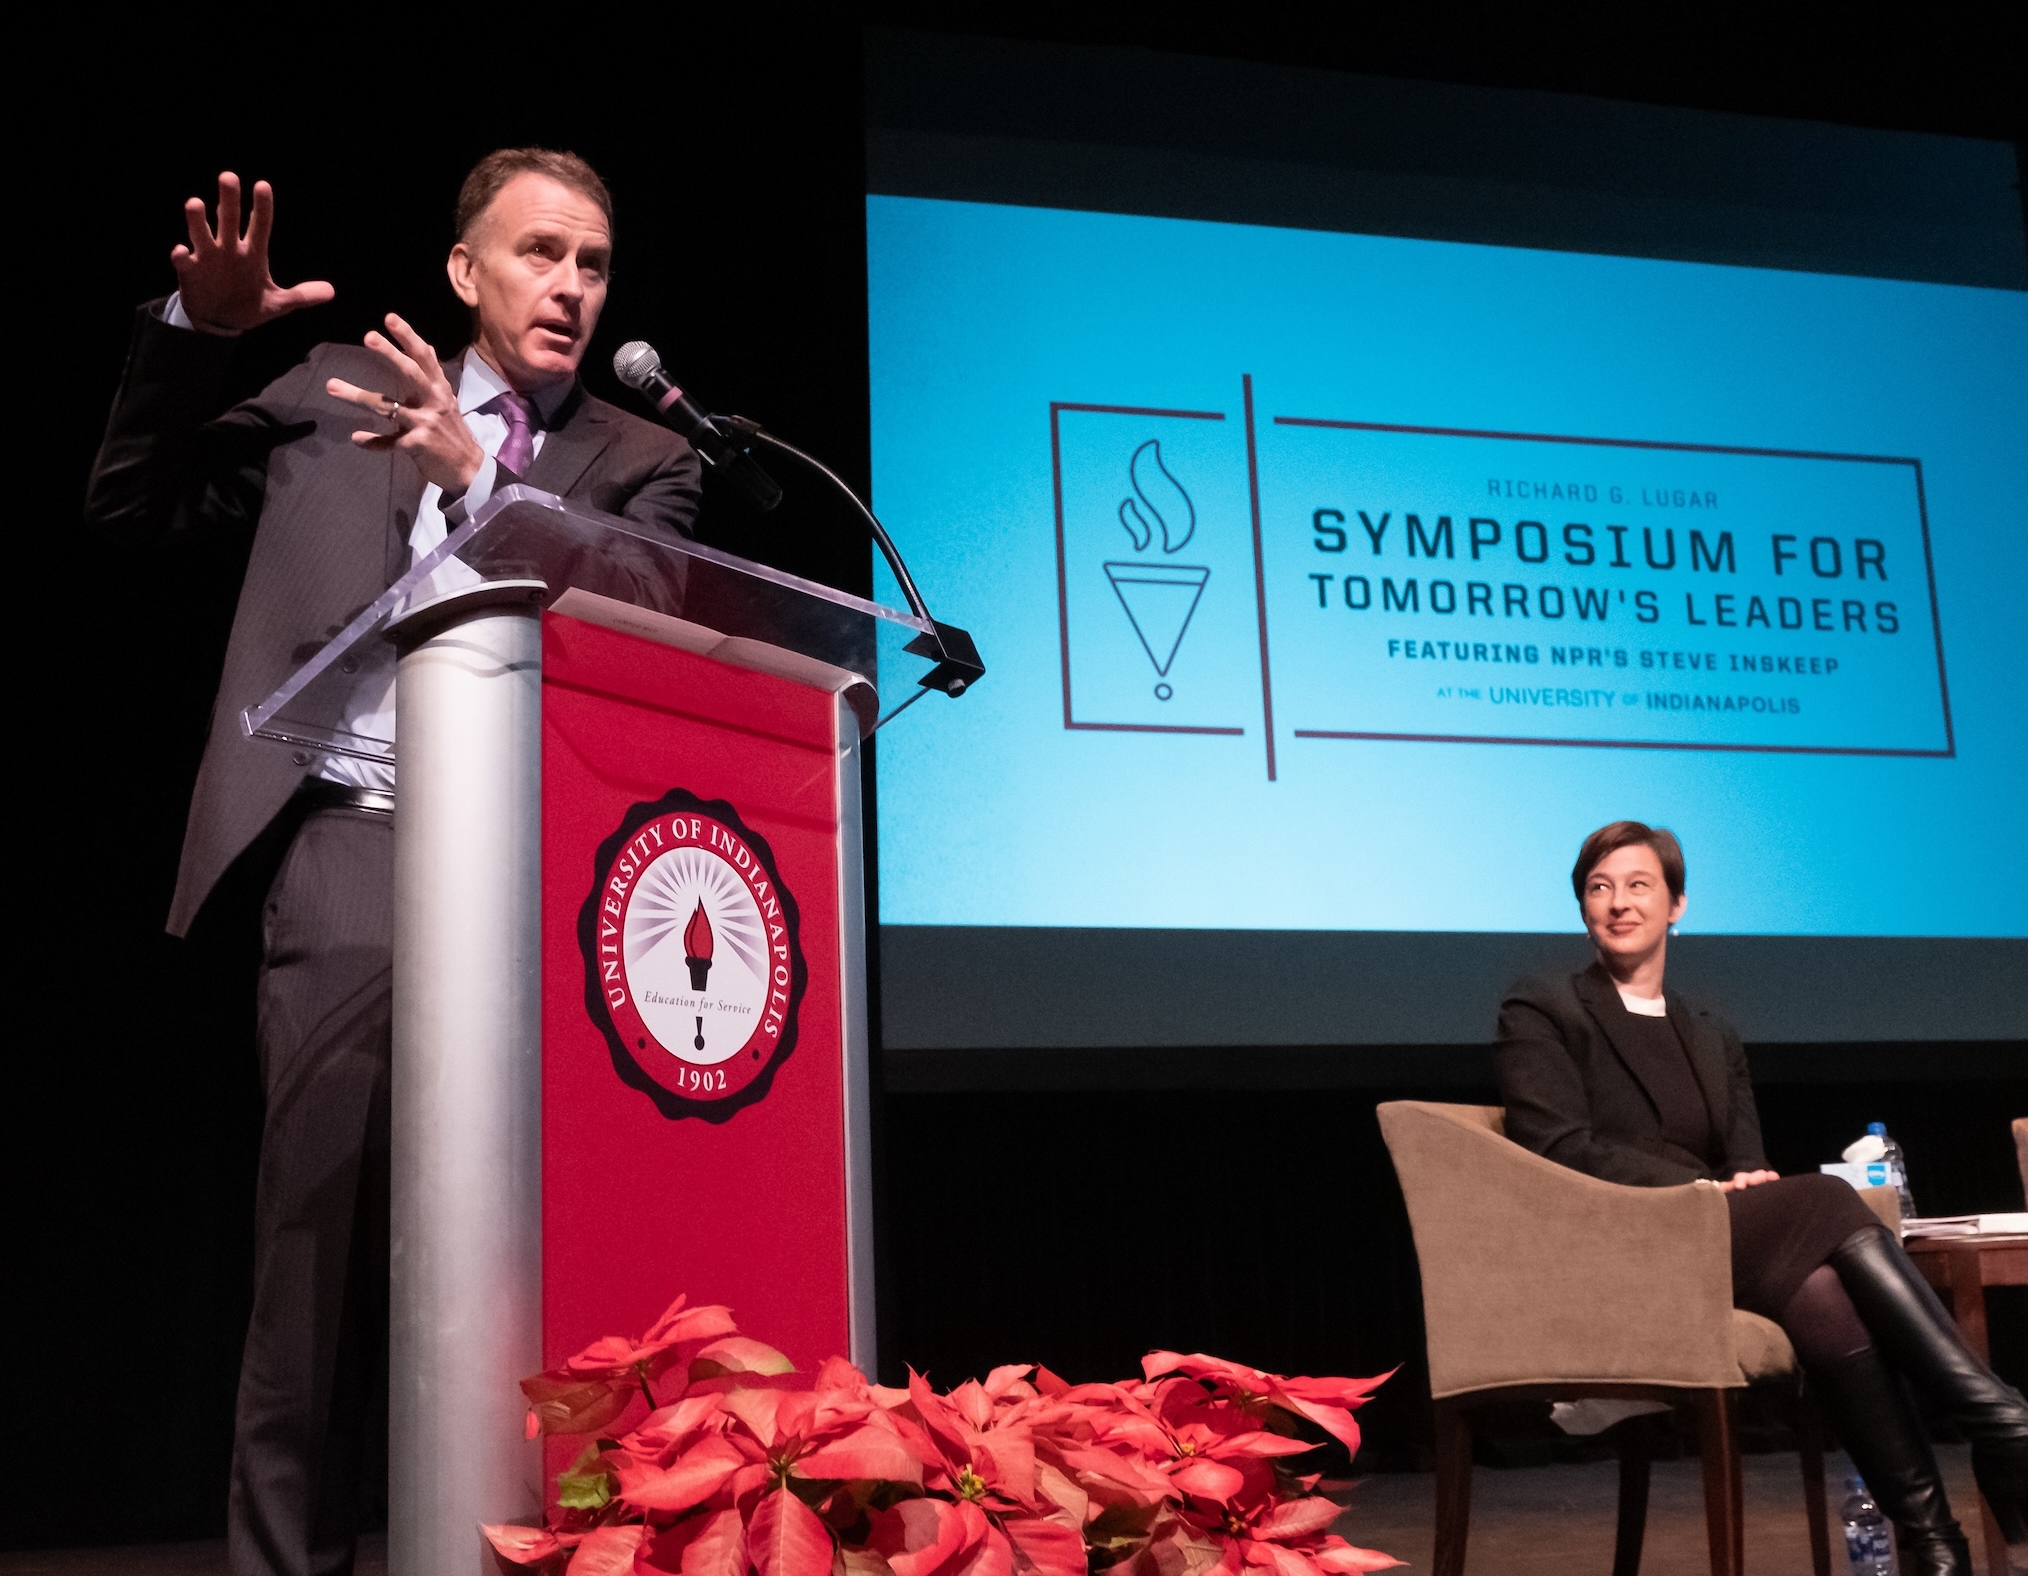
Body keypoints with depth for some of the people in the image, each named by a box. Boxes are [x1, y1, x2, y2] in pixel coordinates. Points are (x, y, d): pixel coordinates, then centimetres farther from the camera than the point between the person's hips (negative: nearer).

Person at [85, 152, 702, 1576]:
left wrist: (476, 475, -16)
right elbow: (136, 508, 16)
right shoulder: (340, 393, 16)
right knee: (320, 1240, -6)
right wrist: (197, 332, 2)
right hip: (355, 858, 0)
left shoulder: (642, 459, 13)